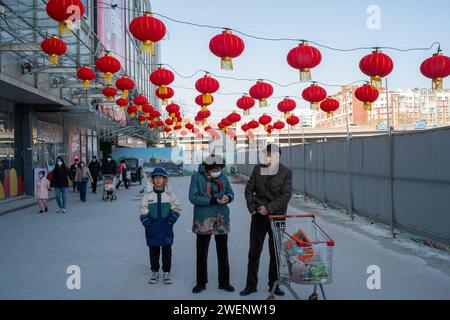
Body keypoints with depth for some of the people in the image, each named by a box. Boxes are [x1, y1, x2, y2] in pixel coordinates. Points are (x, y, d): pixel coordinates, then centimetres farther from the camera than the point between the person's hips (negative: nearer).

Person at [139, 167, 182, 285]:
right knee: (153, 250, 9)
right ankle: (154, 272, 22)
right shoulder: (148, 195, -2)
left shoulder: (169, 194, -2)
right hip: (152, 228, 0)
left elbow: (176, 209, 1)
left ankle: (166, 272, 17)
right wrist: (148, 223, -9)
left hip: (166, 227, 0)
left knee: (167, 250, 6)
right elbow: (143, 211, 0)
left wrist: (170, 220, -9)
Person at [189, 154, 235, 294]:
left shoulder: (223, 177, 4)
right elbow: (193, 197, -15)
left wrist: (227, 198, -16)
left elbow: (231, 193, 8)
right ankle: (201, 282, 21)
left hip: (222, 220, 3)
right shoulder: (197, 177, -7)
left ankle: (224, 282, 22)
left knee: (223, 252, 10)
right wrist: (213, 201, -21)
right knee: (202, 252, 7)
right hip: (203, 220, -3)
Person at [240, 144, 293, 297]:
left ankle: (274, 285, 21)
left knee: (276, 253, 7)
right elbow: (249, 189, 7)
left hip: (277, 216, -2)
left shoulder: (286, 172, -4)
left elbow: (286, 195, -10)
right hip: (258, 215, 2)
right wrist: (251, 207, -6)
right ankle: (251, 285, 15)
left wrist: (269, 208, -17)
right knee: (254, 252, 5)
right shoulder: (258, 169, 4)